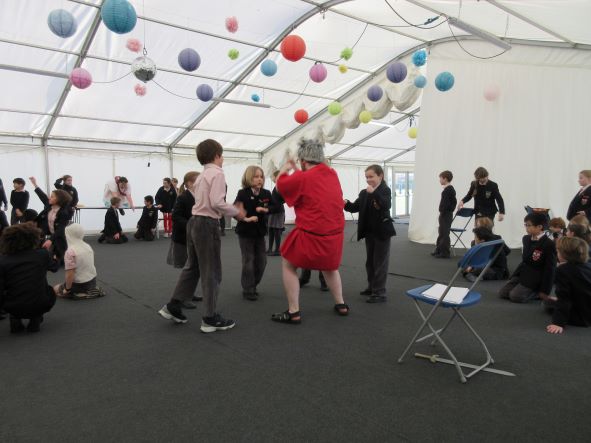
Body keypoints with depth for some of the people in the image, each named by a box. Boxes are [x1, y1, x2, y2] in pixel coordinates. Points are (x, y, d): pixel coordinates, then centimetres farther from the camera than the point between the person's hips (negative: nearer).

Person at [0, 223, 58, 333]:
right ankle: (35, 321, 15)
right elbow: (54, 267, 17)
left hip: (13, 309, 1)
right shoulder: (43, 254, -5)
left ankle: (15, 321, 17)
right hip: (40, 306, -1)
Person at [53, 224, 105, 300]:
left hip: (79, 284, -7)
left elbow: (70, 274, -24)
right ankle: (92, 290, 9)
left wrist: (67, 289, -11)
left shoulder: (70, 251, -22)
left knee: (55, 289, 18)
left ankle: (80, 294, -4)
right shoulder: (88, 246, 1)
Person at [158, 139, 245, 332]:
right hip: (207, 225, -9)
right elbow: (216, 202, -21)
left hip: (195, 222, 9)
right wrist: (236, 212, -9)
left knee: (192, 267, 19)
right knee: (211, 272, 0)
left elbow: (205, 202, 12)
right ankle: (211, 318, 8)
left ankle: (173, 306, 25)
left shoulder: (202, 175, 17)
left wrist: (231, 211, 14)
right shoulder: (217, 173, -10)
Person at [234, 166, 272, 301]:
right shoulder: (243, 193, -14)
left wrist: (265, 210, -13)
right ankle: (248, 290, 12)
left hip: (260, 231, 5)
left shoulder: (266, 193, -2)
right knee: (248, 261, -1)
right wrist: (246, 218, -35)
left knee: (261, 261, 10)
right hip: (246, 231, -5)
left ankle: (253, 286, 29)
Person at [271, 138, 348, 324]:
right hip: (335, 234, 7)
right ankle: (341, 304, 32)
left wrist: (284, 169, 21)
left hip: (311, 235, -6)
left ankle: (293, 312, 8)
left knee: (288, 266, 11)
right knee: (330, 266, 30)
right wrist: (296, 170, 27)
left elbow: (281, 185, 2)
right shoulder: (332, 174, 3)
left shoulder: (303, 178, -15)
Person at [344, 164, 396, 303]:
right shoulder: (364, 193, 6)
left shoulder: (385, 190, -9)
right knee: (370, 261, 16)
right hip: (369, 232, 7)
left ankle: (380, 293, 3)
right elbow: (355, 207, -1)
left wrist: (374, 193, -37)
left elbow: (387, 205, -27)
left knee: (380, 262, -2)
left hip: (382, 232, -6)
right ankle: (372, 287, 30)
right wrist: (346, 204, -21)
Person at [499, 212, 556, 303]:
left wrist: (545, 291, -14)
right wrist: (515, 275, 14)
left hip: (535, 278, -8)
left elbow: (549, 269, -15)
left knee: (515, 296, -21)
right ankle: (532, 290, 13)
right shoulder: (526, 239, 7)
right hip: (522, 273, 8)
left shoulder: (549, 244, -17)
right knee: (502, 293, -2)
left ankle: (538, 293, 3)